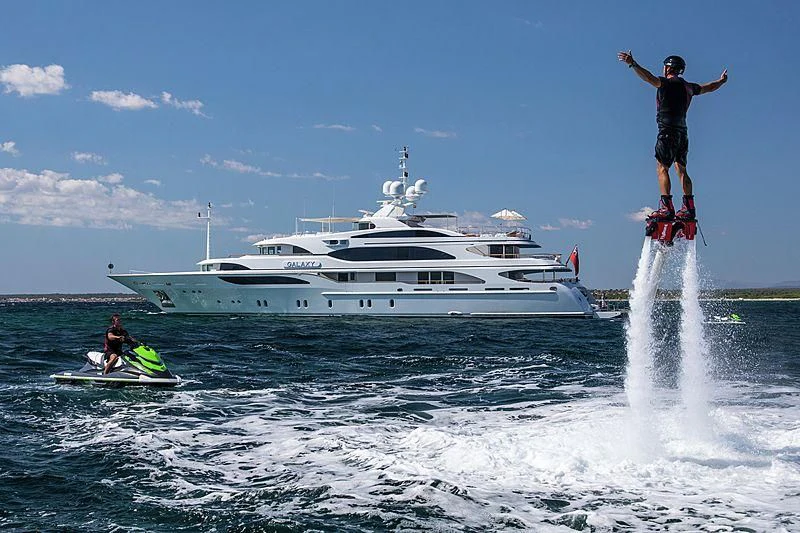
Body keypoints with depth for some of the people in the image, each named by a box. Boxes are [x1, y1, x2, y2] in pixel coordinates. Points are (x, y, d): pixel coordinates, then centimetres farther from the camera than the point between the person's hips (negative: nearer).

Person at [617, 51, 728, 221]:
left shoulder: (668, 83, -7)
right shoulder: (688, 87, 16)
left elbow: (650, 78, -26)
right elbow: (708, 88, 32)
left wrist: (633, 64, -36)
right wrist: (722, 81, 53)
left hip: (668, 131, -8)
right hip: (682, 132, 8)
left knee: (662, 168, -11)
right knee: (681, 169, 12)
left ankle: (666, 208, -21)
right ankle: (689, 208, 10)